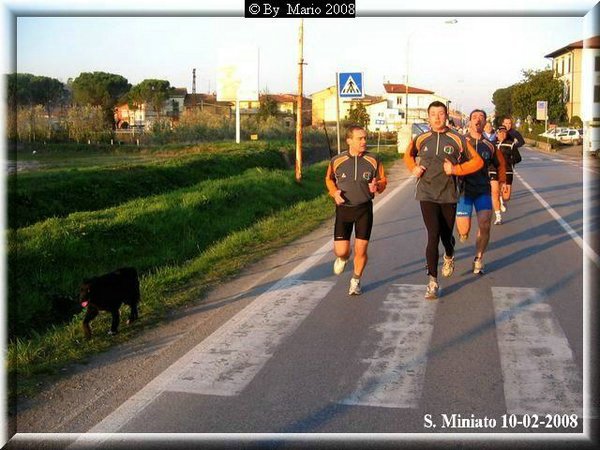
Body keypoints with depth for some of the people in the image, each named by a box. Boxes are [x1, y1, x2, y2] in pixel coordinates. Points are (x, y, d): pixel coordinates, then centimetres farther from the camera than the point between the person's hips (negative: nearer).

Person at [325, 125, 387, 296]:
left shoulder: (373, 160, -2)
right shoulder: (337, 160, -3)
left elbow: (383, 180, 8)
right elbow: (329, 179, 15)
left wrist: (377, 186, -15)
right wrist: (334, 192, -4)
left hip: (364, 209, 0)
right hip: (343, 208, 0)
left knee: (361, 249, -1)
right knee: (341, 250, -5)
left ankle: (356, 281, 23)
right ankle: (342, 259, 35)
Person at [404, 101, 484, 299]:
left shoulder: (458, 140, -2)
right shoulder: (420, 139, 4)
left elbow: (477, 161, 1)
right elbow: (408, 155, 24)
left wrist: (455, 169, -12)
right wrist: (414, 168, 3)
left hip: (449, 196, 0)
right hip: (427, 195, 0)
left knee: (446, 235, 12)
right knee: (433, 236, -12)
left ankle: (449, 257, 49)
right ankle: (433, 283, -7)